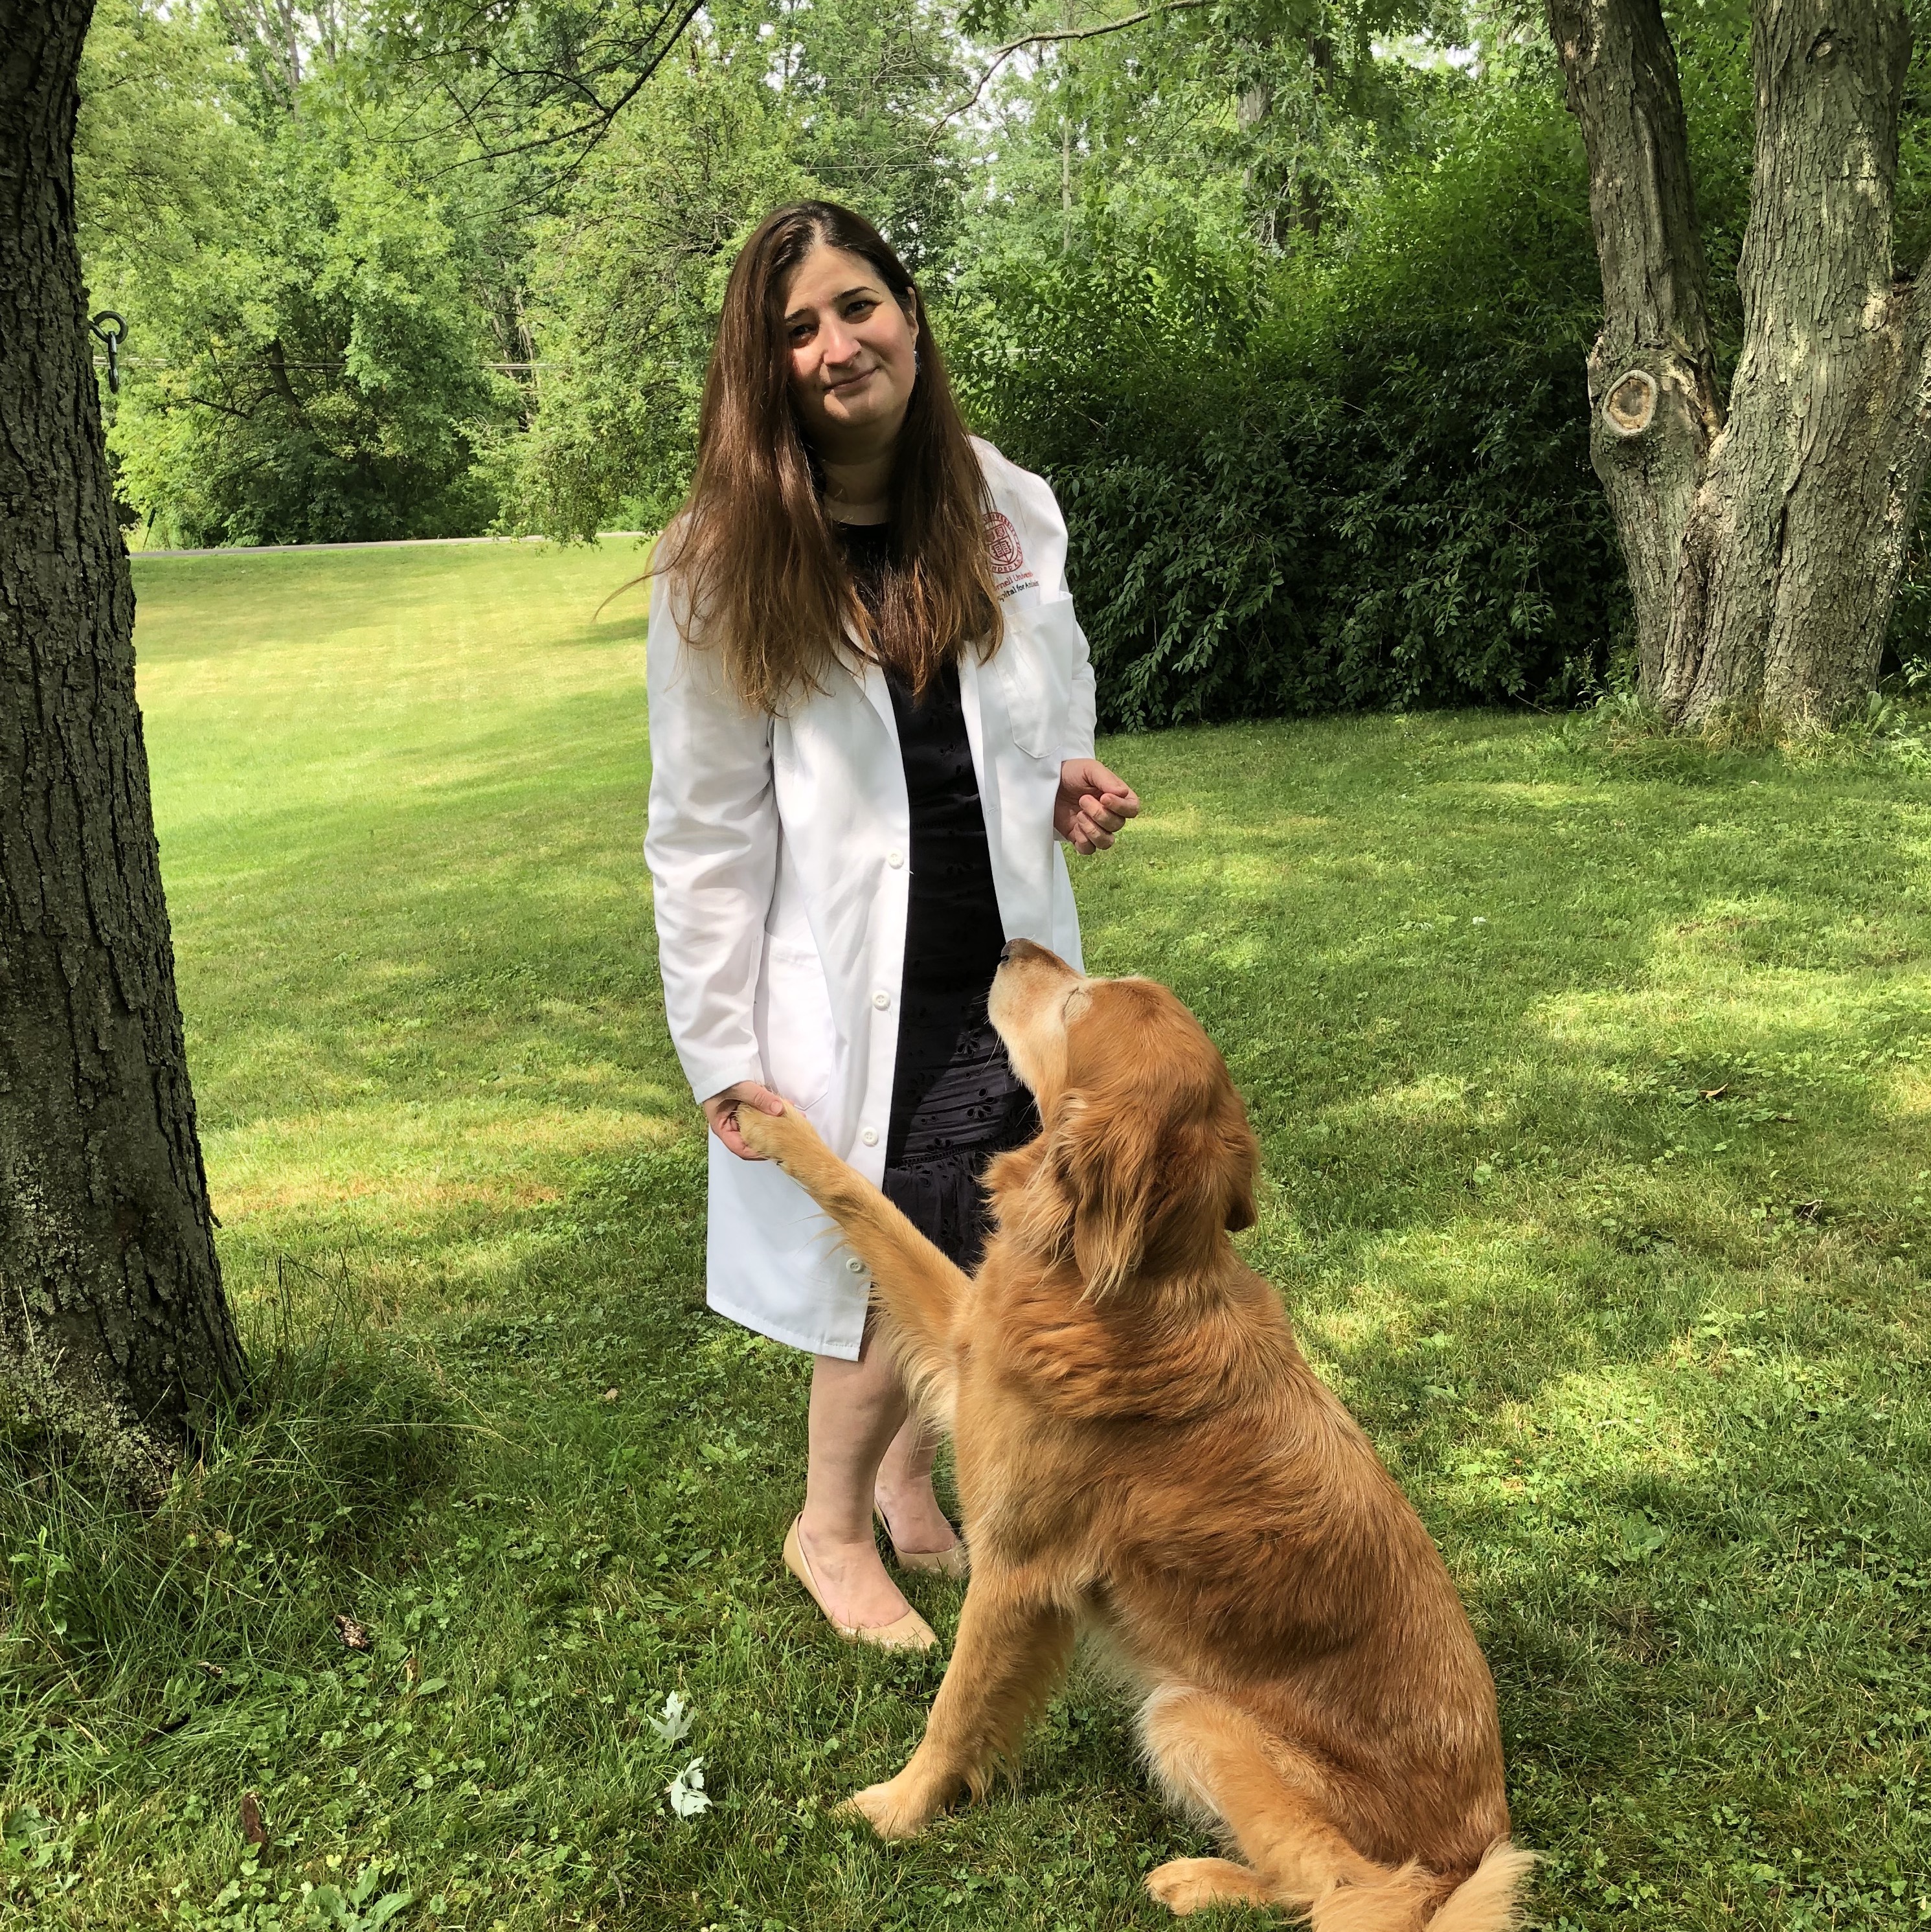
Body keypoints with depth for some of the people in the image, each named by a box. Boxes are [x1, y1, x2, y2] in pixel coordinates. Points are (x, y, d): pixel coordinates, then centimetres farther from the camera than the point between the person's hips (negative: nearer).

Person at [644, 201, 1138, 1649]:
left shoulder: (1010, 513, 2)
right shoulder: (728, 563, -9)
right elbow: (704, 832, -7)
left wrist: (1071, 785, -4)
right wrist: (722, 1050, -9)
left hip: (1007, 963, 4)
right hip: (848, 988, -4)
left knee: (983, 1273, 12)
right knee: (898, 1287, 1)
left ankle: (912, 1498, 39)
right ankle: (832, 1530, 29)